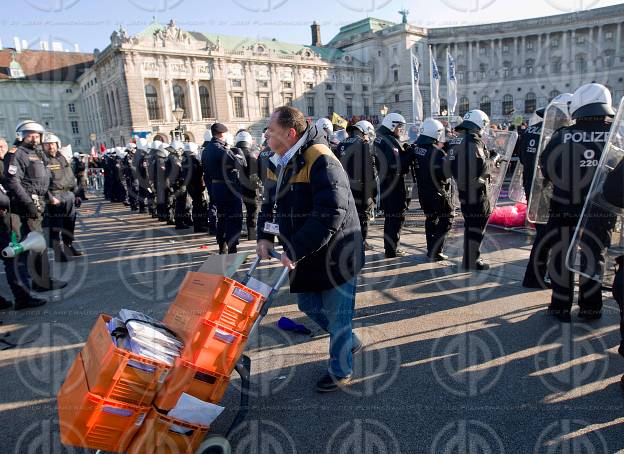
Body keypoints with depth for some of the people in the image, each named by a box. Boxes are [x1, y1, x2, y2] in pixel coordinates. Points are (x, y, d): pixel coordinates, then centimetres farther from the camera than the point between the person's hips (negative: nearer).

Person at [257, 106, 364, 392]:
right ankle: (349, 342, 43)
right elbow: (271, 202, 14)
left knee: (336, 314, 7)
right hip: (307, 256, 9)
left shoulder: (321, 161, -23)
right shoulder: (285, 162, 7)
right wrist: (265, 236, -2)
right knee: (308, 304, 19)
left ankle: (341, 371, 29)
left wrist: (295, 250, -29)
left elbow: (329, 215, -31)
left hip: (335, 255, -9)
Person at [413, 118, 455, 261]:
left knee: (430, 219, 19)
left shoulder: (416, 149, 1)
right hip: (439, 193, -7)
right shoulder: (437, 152, -21)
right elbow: (446, 172, -23)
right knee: (446, 220, 4)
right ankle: (436, 252, 1)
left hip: (423, 192, 7)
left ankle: (431, 250, 26)